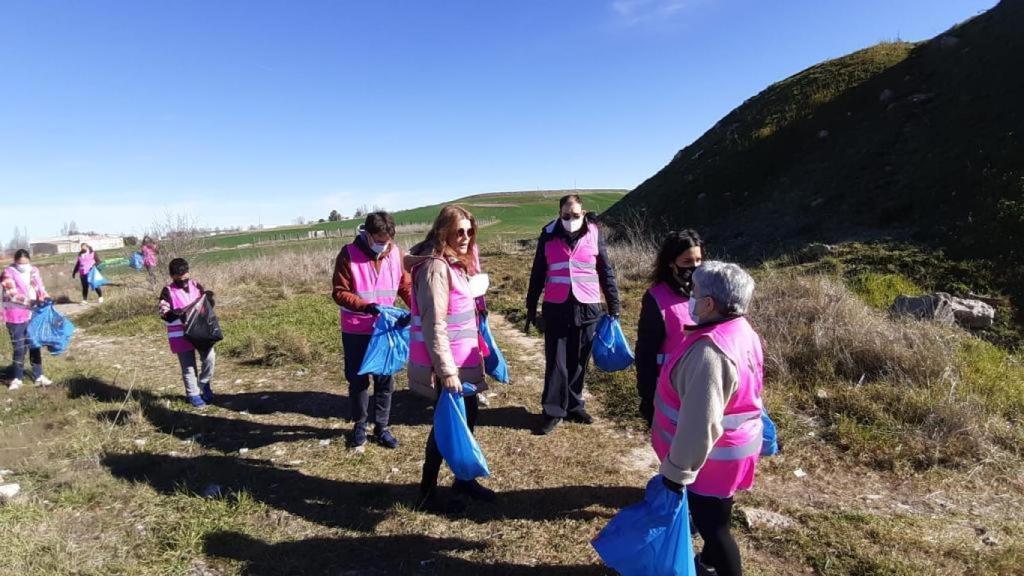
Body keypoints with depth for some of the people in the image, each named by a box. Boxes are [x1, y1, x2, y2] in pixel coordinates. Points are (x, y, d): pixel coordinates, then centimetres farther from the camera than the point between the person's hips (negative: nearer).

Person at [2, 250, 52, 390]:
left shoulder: (33, 271, 5)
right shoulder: (9, 273, -9)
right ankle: (17, 378, 16)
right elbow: (13, 294, -19)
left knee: (35, 346, 10)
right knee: (19, 348, 2)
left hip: (33, 315, 4)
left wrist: (46, 298, -14)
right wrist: (30, 301, -31)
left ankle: (38, 376, 19)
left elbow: (40, 287, 7)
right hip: (16, 317, -4)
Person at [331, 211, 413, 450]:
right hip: (355, 332, -2)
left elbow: (405, 286, 1)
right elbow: (340, 293, -14)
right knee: (358, 380, 11)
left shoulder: (395, 253, -4)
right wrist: (367, 306, -28)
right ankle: (360, 425, 30)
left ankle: (382, 427, 23)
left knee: (385, 380, 8)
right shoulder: (348, 254, -14)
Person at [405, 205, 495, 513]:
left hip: (462, 357, 9)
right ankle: (427, 493, 20)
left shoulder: (455, 263, 11)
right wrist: (446, 370, -27)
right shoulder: (435, 267, -20)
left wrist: (477, 348, 22)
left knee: (469, 412, 18)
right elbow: (434, 324, -25)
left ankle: (463, 478, 36)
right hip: (446, 362, -9)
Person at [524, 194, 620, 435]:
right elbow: (537, 273, 8)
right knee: (555, 361, 2)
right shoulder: (549, 234, 1)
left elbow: (606, 271, 7)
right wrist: (531, 307, 9)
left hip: (587, 308, 0)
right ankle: (553, 411, 12)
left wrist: (614, 305, 5)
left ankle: (574, 406, 24)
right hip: (555, 308, 0)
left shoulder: (594, 234, 1)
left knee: (579, 361, 9)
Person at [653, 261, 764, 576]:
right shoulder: (742, 332, -2)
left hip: (712, 456, -10)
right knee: (713, 517, 28)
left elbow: (699, 425, -31)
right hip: (733, 446, 10)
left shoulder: (710, 350, -33)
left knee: (710, 523, 9)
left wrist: (677, 471, -20)